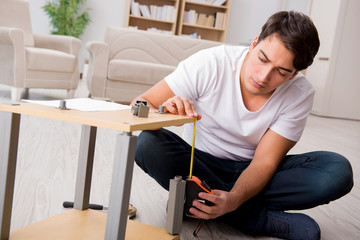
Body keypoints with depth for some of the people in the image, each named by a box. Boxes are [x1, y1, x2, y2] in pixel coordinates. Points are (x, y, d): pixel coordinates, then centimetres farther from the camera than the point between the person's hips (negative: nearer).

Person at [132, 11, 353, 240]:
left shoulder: (300, 94, -15)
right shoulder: (210, 63, -20)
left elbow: (263, 162, -17)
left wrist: (233, 200, -37)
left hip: (250, 172, 1)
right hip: (200, 162, 0)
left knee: (337, 171, -23)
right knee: (148, 142, -33)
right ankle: (260, 219, -23)